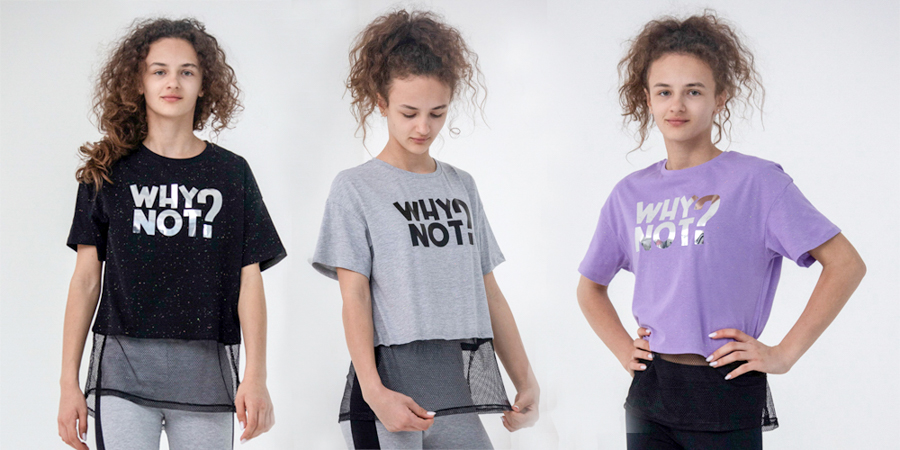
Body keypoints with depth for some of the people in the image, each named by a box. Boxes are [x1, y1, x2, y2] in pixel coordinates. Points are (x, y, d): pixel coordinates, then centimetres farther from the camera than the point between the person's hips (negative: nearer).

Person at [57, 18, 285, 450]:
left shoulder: (231, 173, 9)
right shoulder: (109, 172, 8)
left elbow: (249, 280, 5)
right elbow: (86, 279, 7)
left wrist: (256, 376, -4)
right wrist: (69, 382, 2)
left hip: (206, 374, 1)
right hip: (123, 368, -1)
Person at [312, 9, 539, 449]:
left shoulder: (462, 186, 15)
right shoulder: (355, 188, 1)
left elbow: (488, 293, 16)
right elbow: (354, 298, -6)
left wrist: (526, 380, 10)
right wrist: (374, 392, -18)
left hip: (457, 393, 5)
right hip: (392, 387, -4)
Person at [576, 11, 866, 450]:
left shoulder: (757, 181, -6)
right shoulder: (630, 194, 8)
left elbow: (846, 264, -9)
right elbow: (590, 286, 23)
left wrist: (784, 353, -10)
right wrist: (622, 348, 8)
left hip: (727, 396, -4)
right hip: (649, 393, 4)